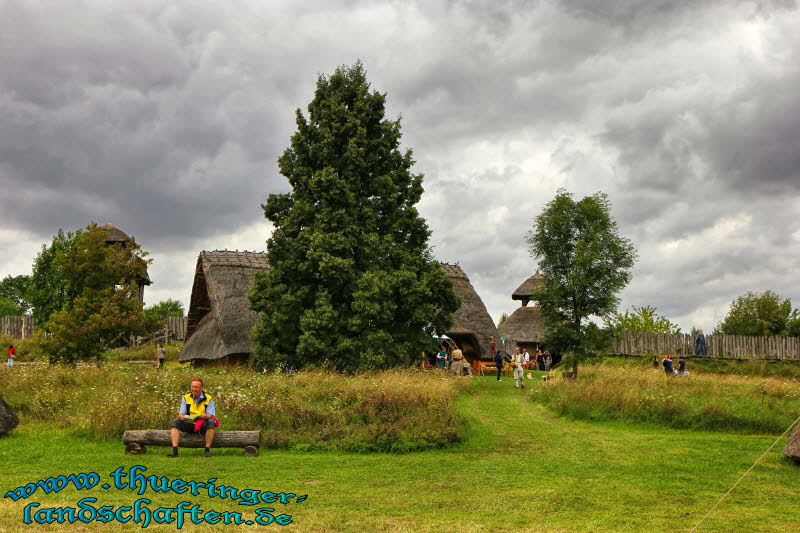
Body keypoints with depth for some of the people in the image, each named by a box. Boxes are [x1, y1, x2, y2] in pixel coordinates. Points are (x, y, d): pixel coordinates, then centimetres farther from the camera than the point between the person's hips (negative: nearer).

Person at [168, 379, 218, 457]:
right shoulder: (186, 398, 8)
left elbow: (211, 416, -8)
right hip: (190, 425, 3)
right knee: (176, 422, -20)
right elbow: (181, 414, 4)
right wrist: (182, 417, -22)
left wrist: (204, 416, -32)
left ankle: (207, 450, -31)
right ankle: (174, 450, -28)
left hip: (203, 425, -3)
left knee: (211, 422, -34)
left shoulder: (209, 399, 0)